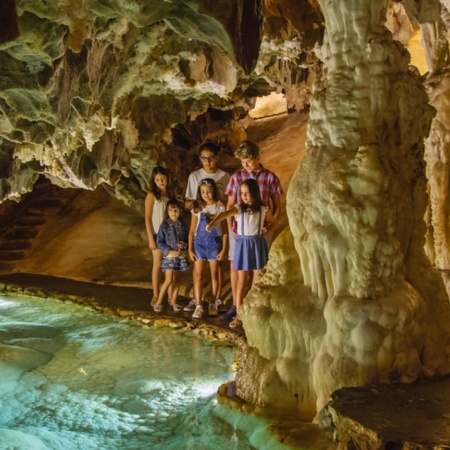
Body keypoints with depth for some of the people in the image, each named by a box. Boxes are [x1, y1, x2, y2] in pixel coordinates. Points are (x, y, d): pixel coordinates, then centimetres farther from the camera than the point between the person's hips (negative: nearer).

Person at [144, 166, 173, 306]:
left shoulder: (169, 194, 7)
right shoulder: (152, 195, -7)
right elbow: (147, 218, -8)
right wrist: (151, 238, -13)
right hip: (158, 233, -4)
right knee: (158, 264, 2)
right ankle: (156, 295, 12)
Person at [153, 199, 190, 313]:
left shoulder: (183, 226, 3)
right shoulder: (164, 225, -6)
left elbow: (188, 240, 11)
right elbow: (159, 242, -7)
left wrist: (185, 245, -11)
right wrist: (169, 251, -16)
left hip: (181, 256, 4)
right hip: (169, 256, -3)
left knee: (177, 279, 10)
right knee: (169, 280, -9)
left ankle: (173, 301, 22)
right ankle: (158, 302, 2)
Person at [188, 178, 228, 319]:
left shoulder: (220, 207, -1)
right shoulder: (197, 208, 4)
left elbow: (224, 230, 0)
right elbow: (192, 230, 5)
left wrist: (223, 249, -4)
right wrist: (190, 249, 0)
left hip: (214, 243, -1)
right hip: (199, 243, 1)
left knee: (214, 274, 6)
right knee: (198, 274, -1)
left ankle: (213, 304, 17)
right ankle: (198, 306, 2)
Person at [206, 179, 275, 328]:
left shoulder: (263, 210, -1)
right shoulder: (239, 209, -6)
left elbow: (274, 223, 16)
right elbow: (225, 214, -27)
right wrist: (213, 222, -46)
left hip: (258, 245, 1)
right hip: (243, 245, -1)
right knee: (242, 282, 2)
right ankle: (238, 315, 6)